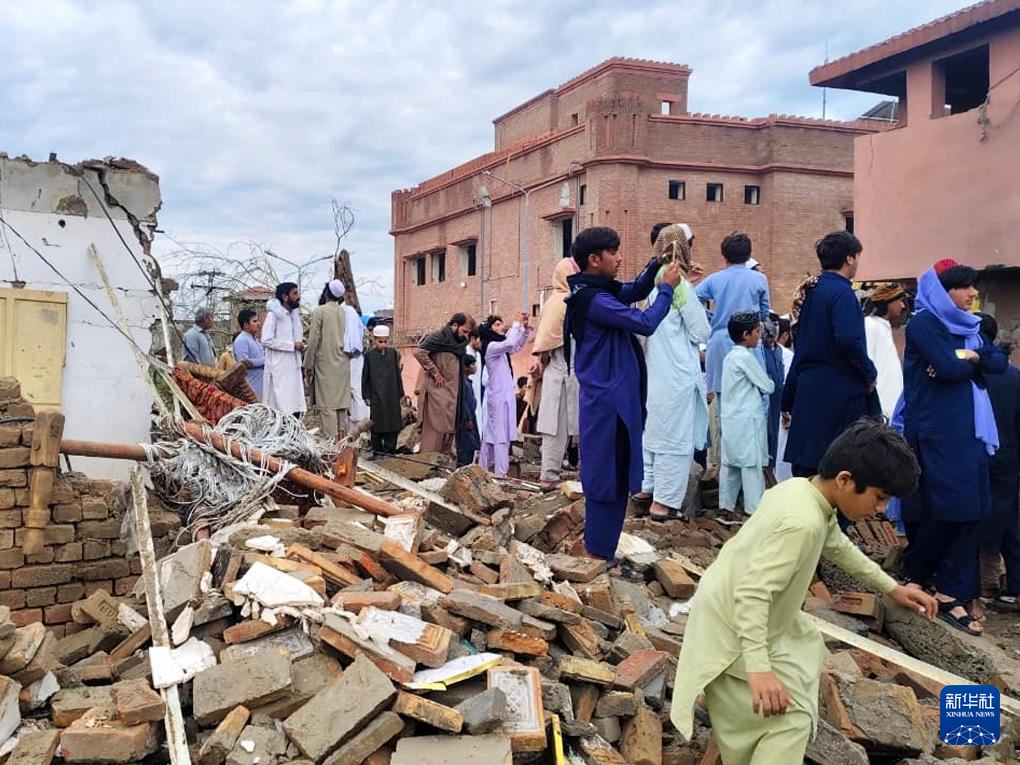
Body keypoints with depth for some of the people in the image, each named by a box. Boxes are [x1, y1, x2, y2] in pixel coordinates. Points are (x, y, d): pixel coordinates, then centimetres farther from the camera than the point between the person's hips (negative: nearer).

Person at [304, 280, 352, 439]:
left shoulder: (320, 311, -8)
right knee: (342, 401, 10)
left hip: (325, 364, -5)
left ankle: (332, 439, -7)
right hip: (343, 364, 5)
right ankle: (341, 436, 13)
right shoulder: (345, 312, 5)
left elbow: (314, 339, -9)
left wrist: (308, 365, -3)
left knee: (327, 403, -4)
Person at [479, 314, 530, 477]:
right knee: (501, 436, -13)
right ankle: (500, 474, -15)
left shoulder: (500, 348, 16)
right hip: (499, 396, -9)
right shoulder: (491, 346, -12)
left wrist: (524, 328, 10)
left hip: (503, 395, 9)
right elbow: (510, 343, -28)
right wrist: (517, 323, -19)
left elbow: (517, 345, 24)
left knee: (490, 435, 11)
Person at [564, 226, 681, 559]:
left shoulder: (600, 290, 9)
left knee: (610, 473, 18)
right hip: (609, 399, -10)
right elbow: (645, 323, -21)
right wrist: (667, 288, -8)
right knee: (609, 474, -3)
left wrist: (656, 265, 7)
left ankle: (596, 543, 28)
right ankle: (599, 550, 6)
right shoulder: (593, 300, -20)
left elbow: (635, 291, 23)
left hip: (612, 397, 10)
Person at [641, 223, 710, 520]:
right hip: (677, 372, -7)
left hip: (654, 369, 8)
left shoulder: (654, 281, 5)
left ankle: (646, 485, 27)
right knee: (675, 435, 0)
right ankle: (664, 501, 5)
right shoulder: (681, 286, -15)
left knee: (654, 427, 18)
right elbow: (701, 331, -11)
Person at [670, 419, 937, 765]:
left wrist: (891, 587, 23)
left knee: (808, 648, 30)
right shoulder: (802, 521, -31)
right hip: (734, 633, -10)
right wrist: (758, 668, -42)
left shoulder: (804, 490, -1)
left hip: (740, 616, 10)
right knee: (792, 718, -11)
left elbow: (838, 547, 19)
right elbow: (752, 595, -36)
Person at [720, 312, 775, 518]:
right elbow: (767, 386, -8)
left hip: (730, 417, 9)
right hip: (747, 419, -9)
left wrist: (758, 387, 7)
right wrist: (769, 384, 12)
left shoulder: (730, 356, 13)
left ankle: (726, 505, 13)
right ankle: (755, 508, -2)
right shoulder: (746, 357, -14)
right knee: (752, 463, -4)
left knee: (730, 462, 9)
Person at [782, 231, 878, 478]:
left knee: (805, 473, 10)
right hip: (838, 392, -8)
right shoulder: (841, 291, -12)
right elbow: (848, 340, -26)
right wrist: (870, 373, -9)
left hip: (808, 391, 8)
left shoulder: (810, 291, 13)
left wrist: (788, 403, 22)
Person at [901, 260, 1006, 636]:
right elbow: (947, 368, -19)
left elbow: (1000, 362, 8)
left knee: (969, 510, 2)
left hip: (968, 430, 7)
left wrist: (970, 356, -10)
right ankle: (915, 576, 19)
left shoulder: (969, 326, 17)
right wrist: (973, 361, 0)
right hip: (935, 431, -7)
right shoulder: (923, 323, -7)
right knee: (940, 509, -4)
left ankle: (950, 595, 5)